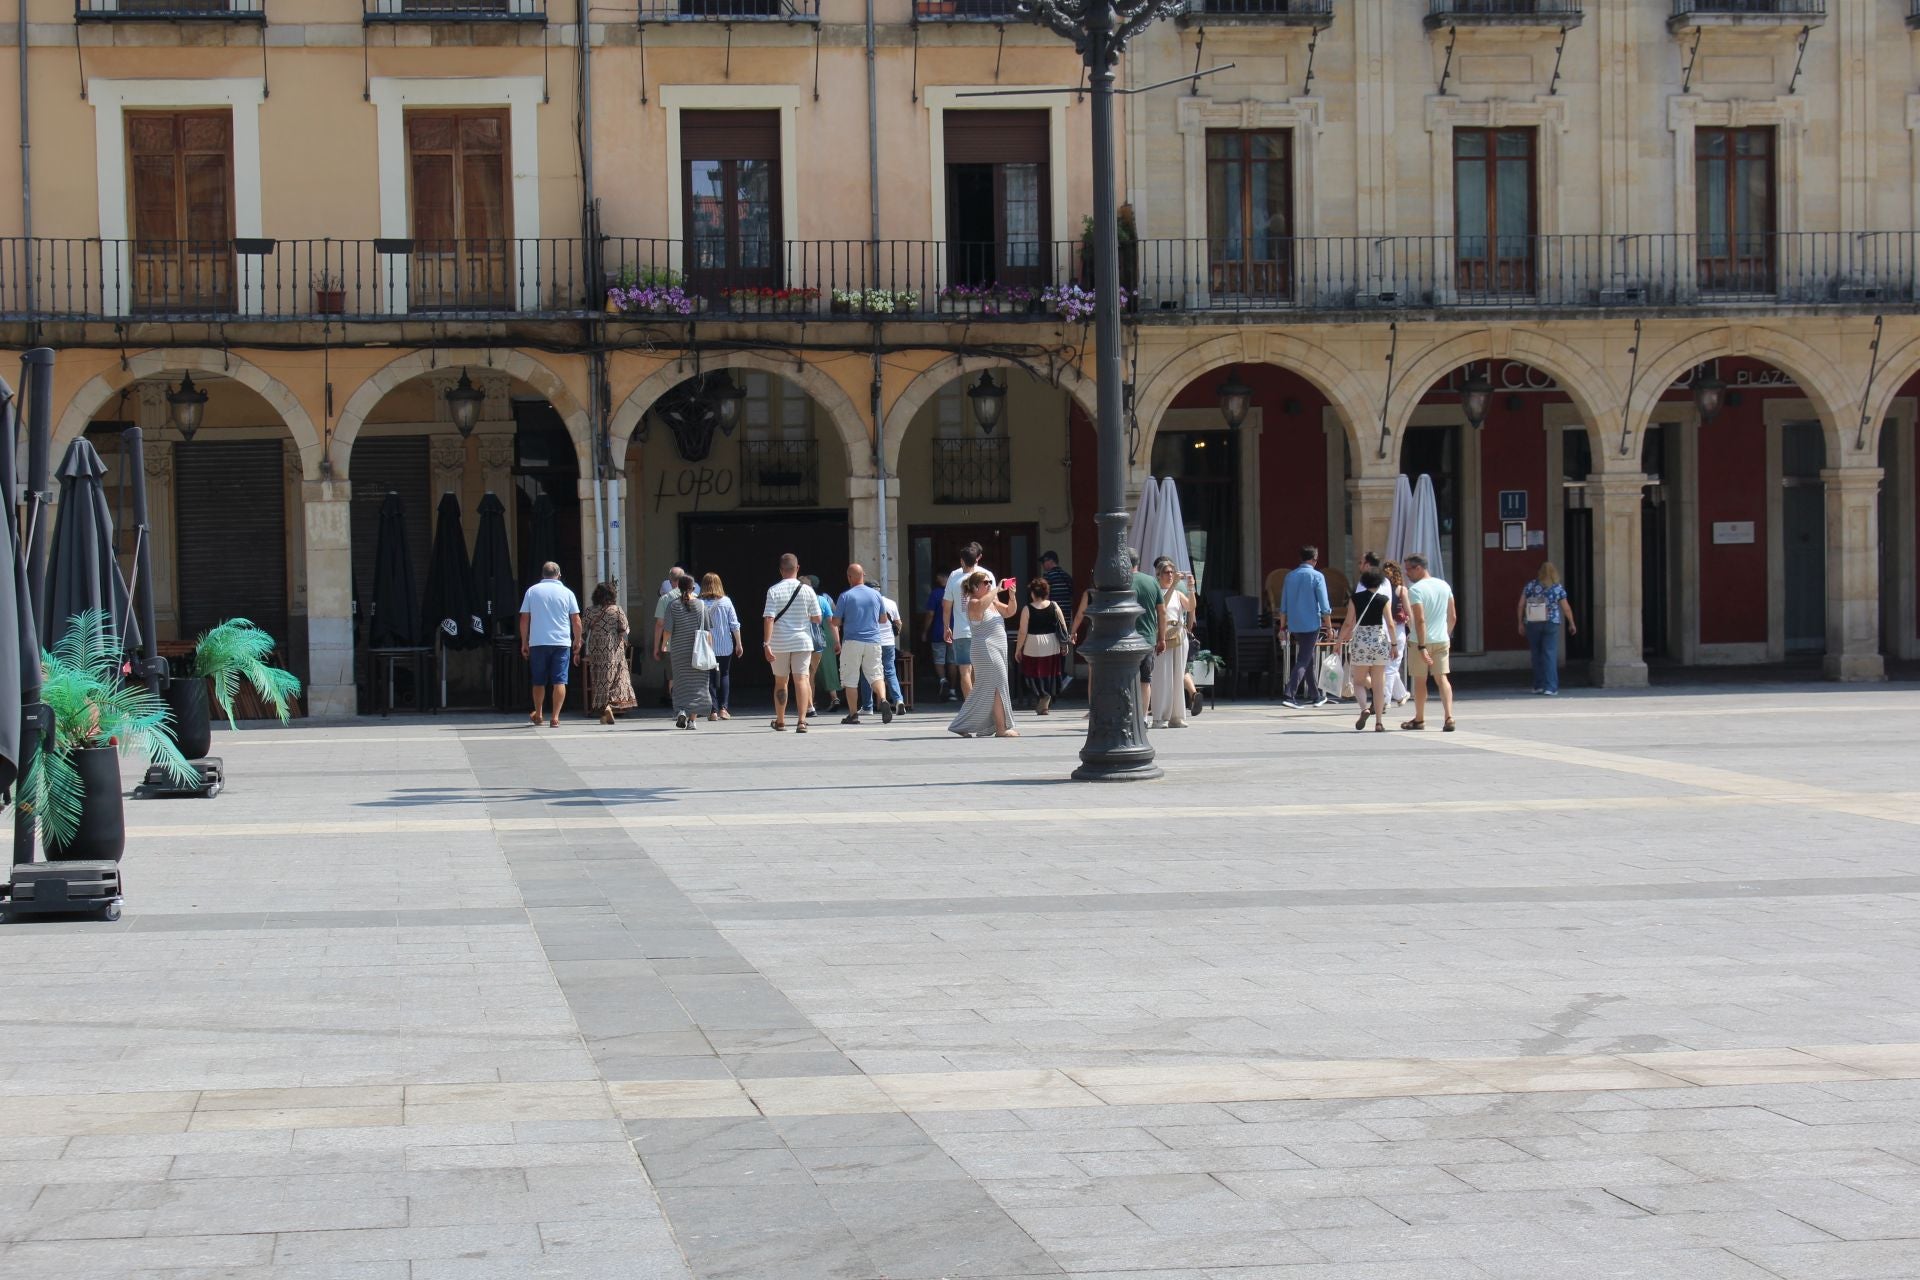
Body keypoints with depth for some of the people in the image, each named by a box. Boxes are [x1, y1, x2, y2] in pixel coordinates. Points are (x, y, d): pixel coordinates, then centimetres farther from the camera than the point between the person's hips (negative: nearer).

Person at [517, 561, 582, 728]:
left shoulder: (532, 591, 5)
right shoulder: (567, 593, 3)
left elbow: (524, 619, 4)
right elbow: (576, 621, 1)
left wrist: (524, 642, 12)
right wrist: (577, 641, 13)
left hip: (538, 643, 1)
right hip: (562, 643, -1)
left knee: (539, 682, 14)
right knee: (559, 681, -2)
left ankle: (537, 715, 27)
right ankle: (555, 718, -10)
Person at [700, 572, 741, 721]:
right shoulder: (726, 602, -3)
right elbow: (734, 624, -1)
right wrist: (738, 643, 8)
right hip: (725, 646, 1)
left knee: (710, 678, 7)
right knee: (725, 675, 16)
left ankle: (713, 711, 1)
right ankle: (723, 708, 5)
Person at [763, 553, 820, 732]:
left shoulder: (773, 590, -5)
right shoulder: (807, 590, -1)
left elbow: (769, 619, -12)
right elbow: (817, 619, 2)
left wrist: (766, 644, -13)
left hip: (779, 643, 0)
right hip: (802, 641, 0)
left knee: (780, 682, 14)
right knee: (801, 679, -3)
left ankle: (780, 721, 27)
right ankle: (801, 720, -16)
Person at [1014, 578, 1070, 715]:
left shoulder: (1027, 609, -9)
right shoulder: (1054, 606, -1)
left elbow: (1023, 632, -9)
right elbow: (1063, 627, 1)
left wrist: (1018, 649, 1)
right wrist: (1064, 644, 12)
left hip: (1033, 647, -3)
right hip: (1052, 647, 3)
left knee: (1035, 676, 5)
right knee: (1050, 676, 14)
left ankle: (1042, 695, -19)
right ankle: (1047, 703, 20)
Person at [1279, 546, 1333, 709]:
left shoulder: (1290, 576, 8)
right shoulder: (1317, 577, -8)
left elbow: (1283, 607, 11)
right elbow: (1324, 606, -10)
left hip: (1295, 626, 6)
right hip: (1311, 624, -6)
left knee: (1310, 660, 17)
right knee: (1303, 661, -6)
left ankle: (1316, 696, 25)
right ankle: (1288, 695, -18)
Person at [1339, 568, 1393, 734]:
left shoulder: (1355, 598, -2)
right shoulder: (1384, 599, -2)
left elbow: (1348, 623, -3)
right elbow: (1390, 623, -4)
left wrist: (1339, 641, 8)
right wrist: (1393, 644, 5)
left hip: (1360, 641, -1)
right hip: (1380, 640, 1)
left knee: (1359, 681, 11)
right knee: (1378, 684, 7)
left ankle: (1364, 708, -16)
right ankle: (1379, 722, 4)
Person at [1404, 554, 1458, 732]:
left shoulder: (1415, 589, -14)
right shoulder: (1444, 586, 7)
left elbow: (1420, 620, -21)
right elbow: (1453, 617, 11)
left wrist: (1421, 646, -22)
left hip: (1420, 641, -5)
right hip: (1442, 640, 5)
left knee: (1420, 680, 8)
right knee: (1442, 678, 3)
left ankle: (1419, 719, 19)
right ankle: (1449, 717, -14)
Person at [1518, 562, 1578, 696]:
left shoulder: (1530, 586, 2)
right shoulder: (1558, 588, -2)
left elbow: (1520, 606, 2)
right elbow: (1566, 608, 2)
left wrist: (1521, 623, 11)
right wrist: (1572, 624, 15)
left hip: (1532, 624, 2)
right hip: (1550, 624, -2)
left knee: (1536, 655, 14)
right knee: (1550, 655, -3)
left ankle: (1538, 686, 20)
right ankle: (1550, 687, -10)